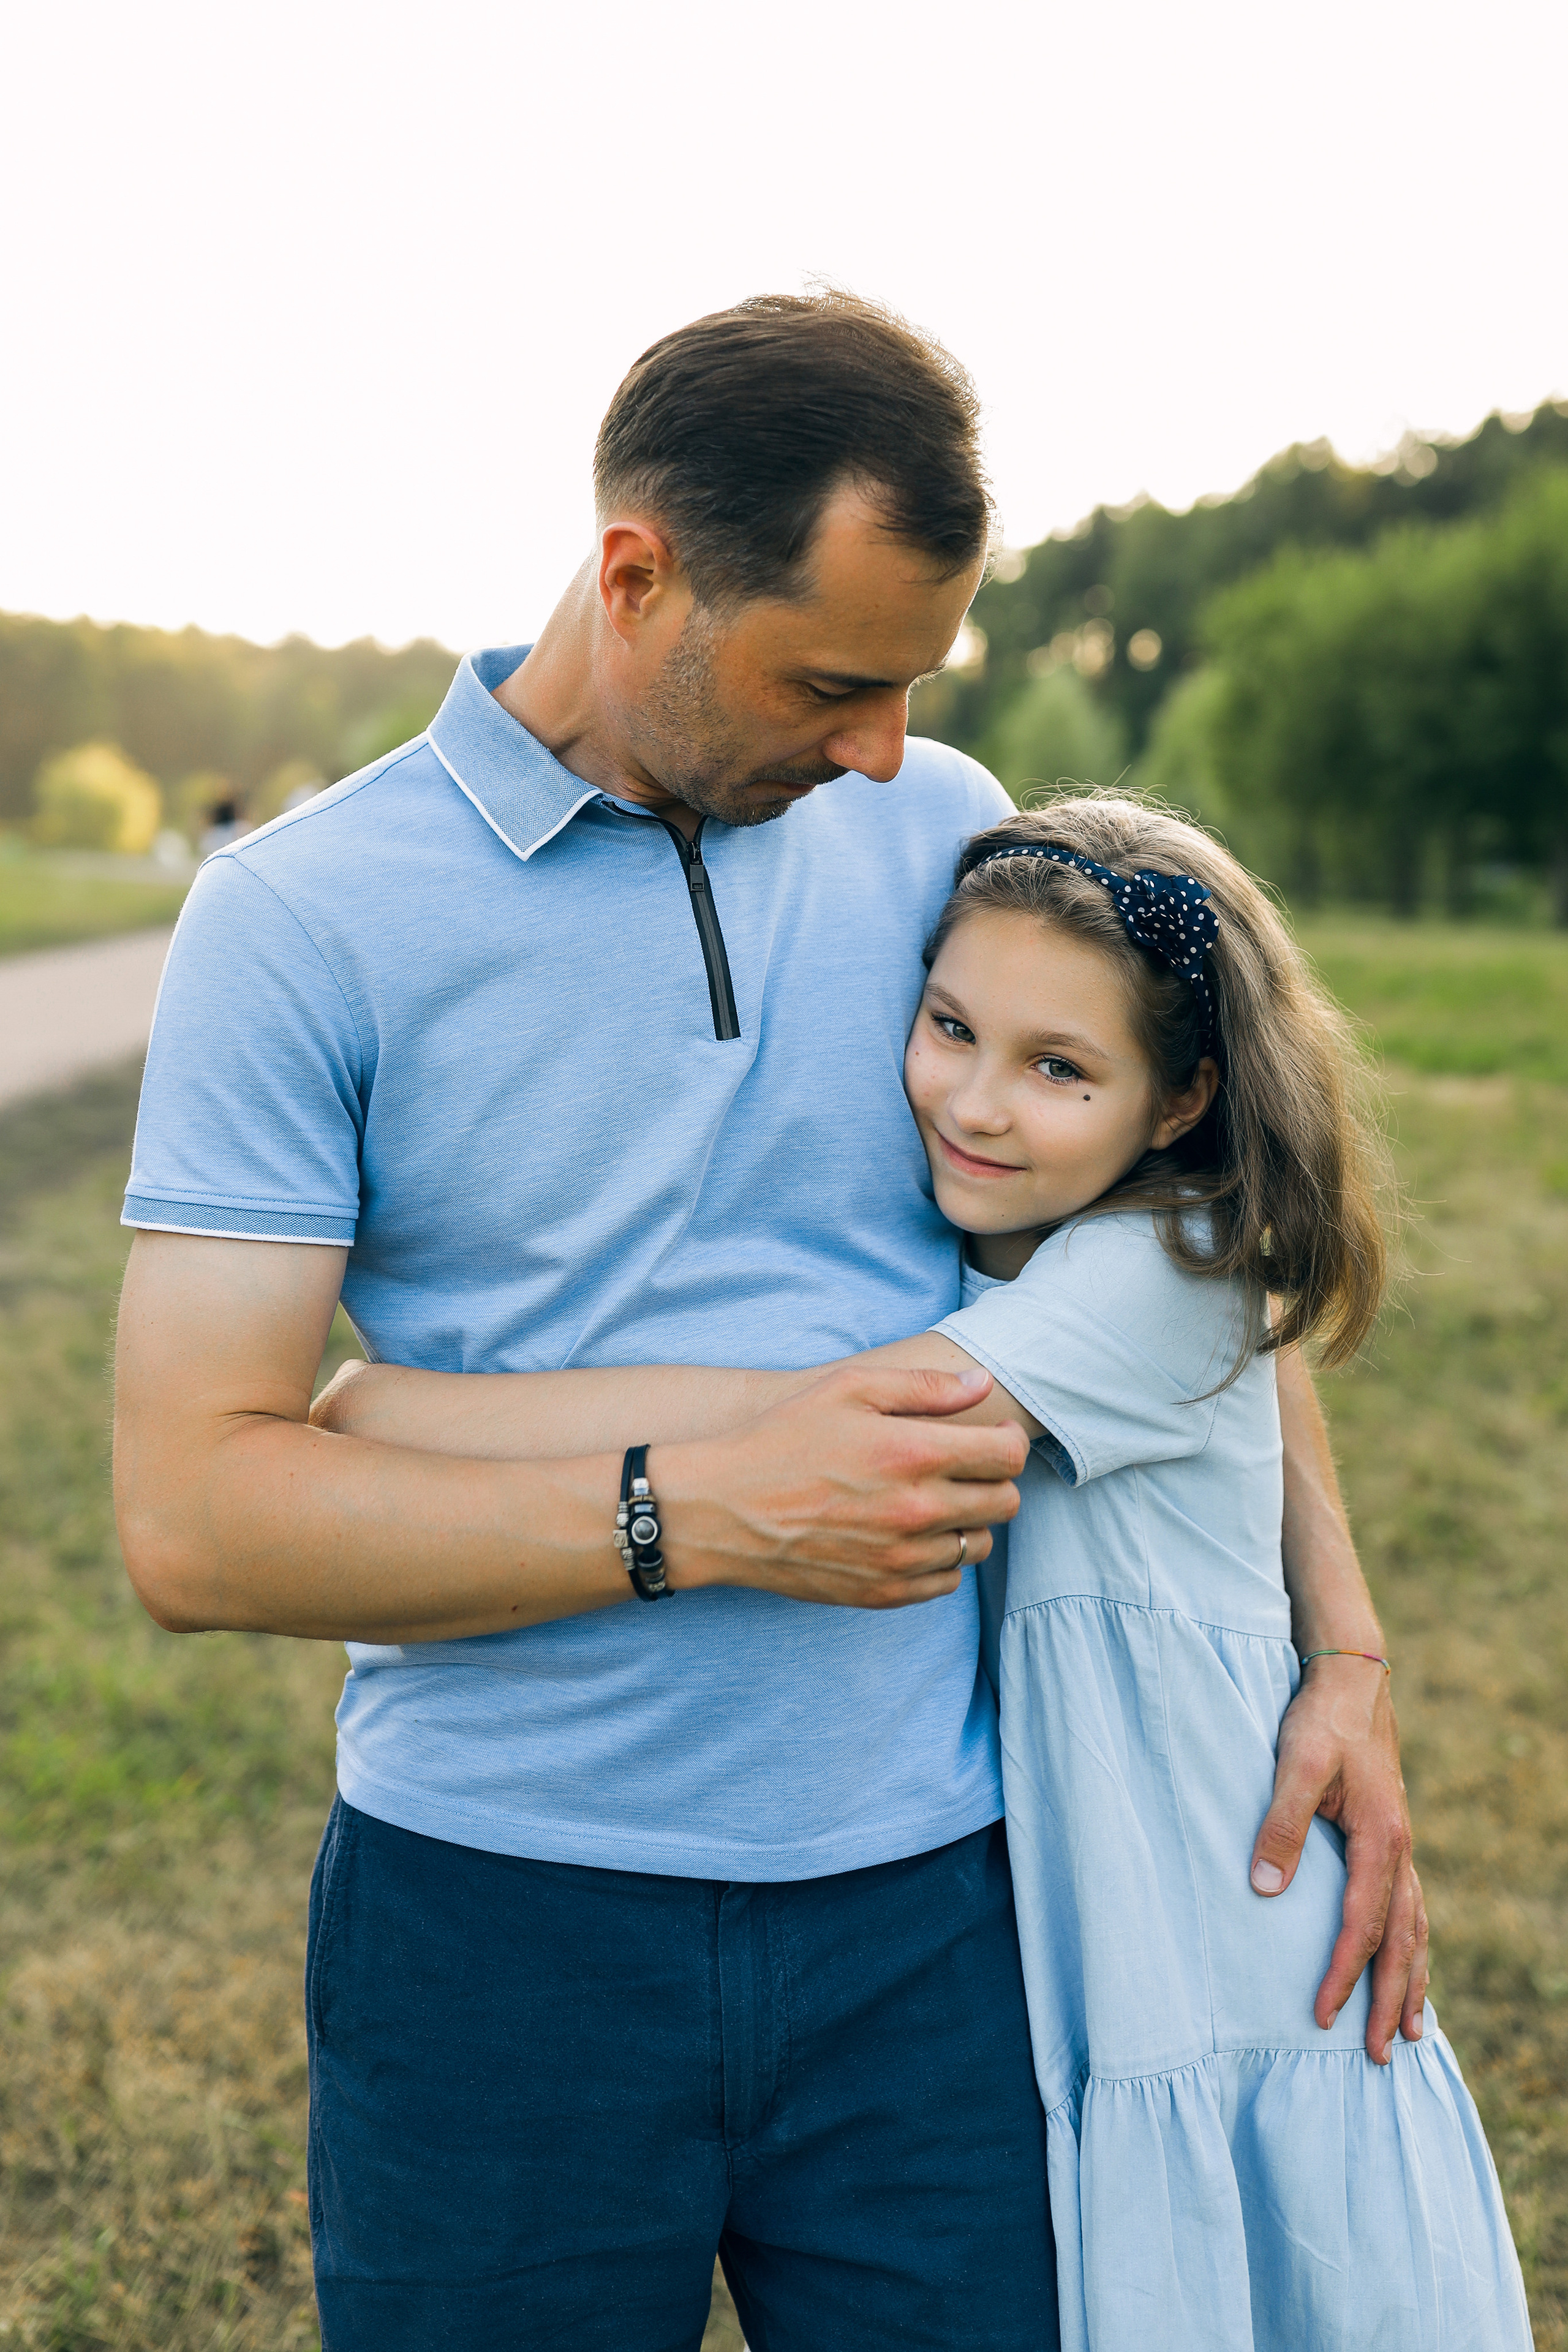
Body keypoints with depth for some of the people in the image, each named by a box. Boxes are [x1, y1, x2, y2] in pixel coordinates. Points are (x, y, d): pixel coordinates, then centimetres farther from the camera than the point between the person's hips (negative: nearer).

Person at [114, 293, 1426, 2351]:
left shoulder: (943, 830, 4)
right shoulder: (302, 920, -8)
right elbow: (193, 1517, -13)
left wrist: (1342, 1650, 6)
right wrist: (708, 1516, -19)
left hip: (931, 1921, 3)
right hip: (504, 1932, -2)